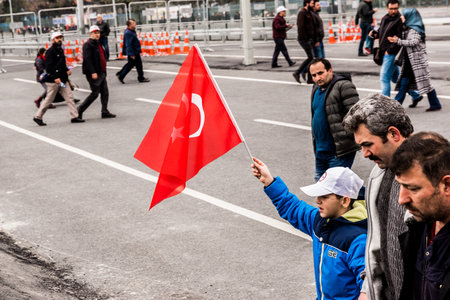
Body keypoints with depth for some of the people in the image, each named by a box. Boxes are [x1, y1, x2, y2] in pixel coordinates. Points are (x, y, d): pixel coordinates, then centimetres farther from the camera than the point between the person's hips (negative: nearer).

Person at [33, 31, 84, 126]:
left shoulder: (60, 50, 16)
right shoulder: (50, 51, -12)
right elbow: (48, 66, -19)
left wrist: (67, 70, 11)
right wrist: (55, 78, -24)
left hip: (62, 80, 8)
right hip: (53, 80, -8)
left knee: (69, 97, 1)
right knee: (49, 100, 0)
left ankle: (74, 117, 2)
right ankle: (38, 117, 13)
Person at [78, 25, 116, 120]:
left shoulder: (98, 44, 18)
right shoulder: (88, 45, -11)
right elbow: (87, 59, -20)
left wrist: (104, 71, 21)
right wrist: (93, 72, -26)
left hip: (101, 73, 9)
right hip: (93, 74, -9)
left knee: (105, 93, 6)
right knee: (95, 93, -6)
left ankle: (105, 112, 11)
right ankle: (79, 110, 4)